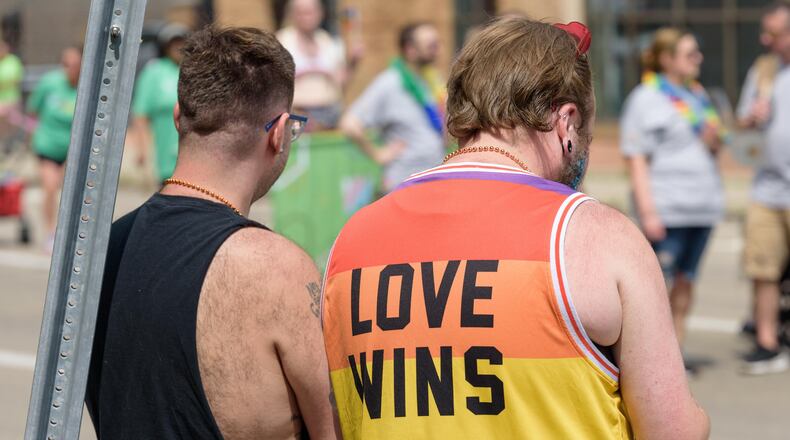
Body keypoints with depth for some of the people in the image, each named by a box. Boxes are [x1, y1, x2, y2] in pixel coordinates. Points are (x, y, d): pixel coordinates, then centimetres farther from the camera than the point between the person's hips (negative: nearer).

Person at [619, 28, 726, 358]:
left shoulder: (697, 95, 17)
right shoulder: (645, 99, -4)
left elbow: (712, 148, 27)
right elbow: (637, 160, -9)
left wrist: (715, 139, 2)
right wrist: (648, 212, -16)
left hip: (702, 206, 7)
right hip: (666, 208, -7)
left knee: (685, 282, 8)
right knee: (659, 283, -9)